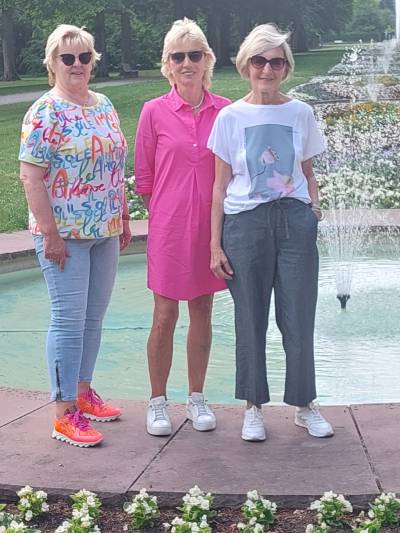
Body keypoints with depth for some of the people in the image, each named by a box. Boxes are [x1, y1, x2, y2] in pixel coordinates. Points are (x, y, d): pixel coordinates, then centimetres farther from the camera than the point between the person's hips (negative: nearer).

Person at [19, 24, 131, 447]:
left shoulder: (105, 106, 11)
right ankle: (64, 413, 5)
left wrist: (124, 217, 16)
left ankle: (82, 392, 29)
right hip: (65, 235, -7)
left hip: (105, 233, 7)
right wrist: (50, 233, -17)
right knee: (69, 320, -4)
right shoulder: (45, 112, -11)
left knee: (93, 317, 14)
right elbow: (31, 176, -15)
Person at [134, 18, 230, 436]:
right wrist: (167, 214, 6)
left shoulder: (224, 111, 1)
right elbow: (144, 179, 3)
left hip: (210, 225, 2)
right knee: (165, 316, 2)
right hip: (168, 228, -2)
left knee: (202, 312, 11)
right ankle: (157, 401, 17)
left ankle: (196, 397, 24)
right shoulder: (154, 112, -4)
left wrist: (218, 215, 5)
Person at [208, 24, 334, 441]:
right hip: (245, 221, -1)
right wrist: (215, 244, 0)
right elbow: (220, 185, 4)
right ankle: (254, 407, 18)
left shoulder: (300, 113, 7)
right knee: (251, 319, 5)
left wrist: (314, 213, 1)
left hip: (294, 219, 1)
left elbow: (308, 174, 14)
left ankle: (305, 405, 18)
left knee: (299, 317, 3)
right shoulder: (231, 117, 3)